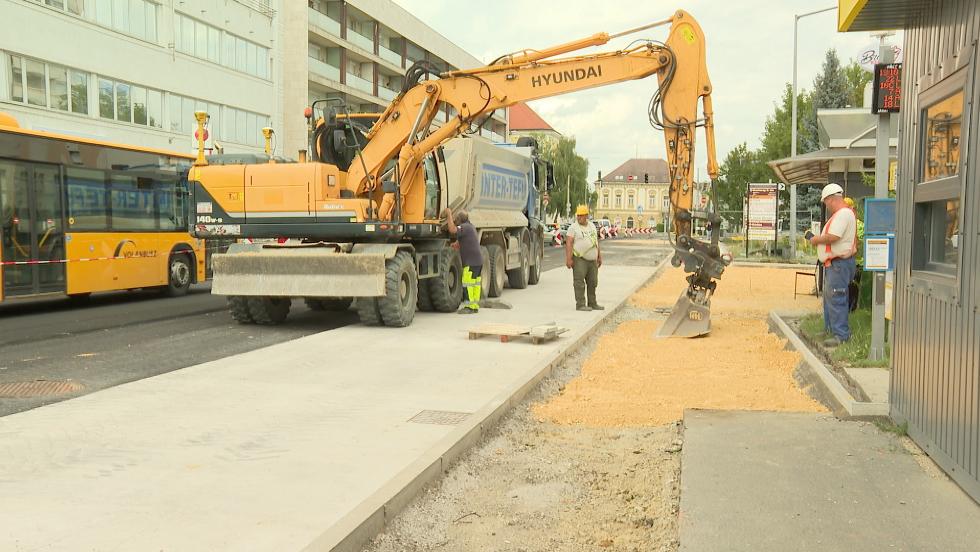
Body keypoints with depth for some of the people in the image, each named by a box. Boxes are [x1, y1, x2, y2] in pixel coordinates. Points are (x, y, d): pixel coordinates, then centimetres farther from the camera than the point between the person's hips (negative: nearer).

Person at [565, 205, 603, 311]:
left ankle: (592, 304, 20)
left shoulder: (592, 226, 13)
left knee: (592, 282, 11)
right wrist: (568, 259, -20)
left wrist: (599, 257, 16)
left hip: (592, 260, 6)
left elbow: (596, 242, 18)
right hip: (579, 259, -6)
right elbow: (568, 243, -13)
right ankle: (580, 305, -3)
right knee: (579, 282, -6)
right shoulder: (573, 227, -6)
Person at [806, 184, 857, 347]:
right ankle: (830, 329, 29)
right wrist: (815, 238, 12)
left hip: (839, 264, -11)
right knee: (829, 297, 18)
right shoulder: (839, 214, 19)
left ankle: (841, 335, -8)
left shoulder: (843, 213, -16)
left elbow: (833, 237, -25)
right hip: (833, 263, 11)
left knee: (836, 300, -10)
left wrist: (816, 240, -10)